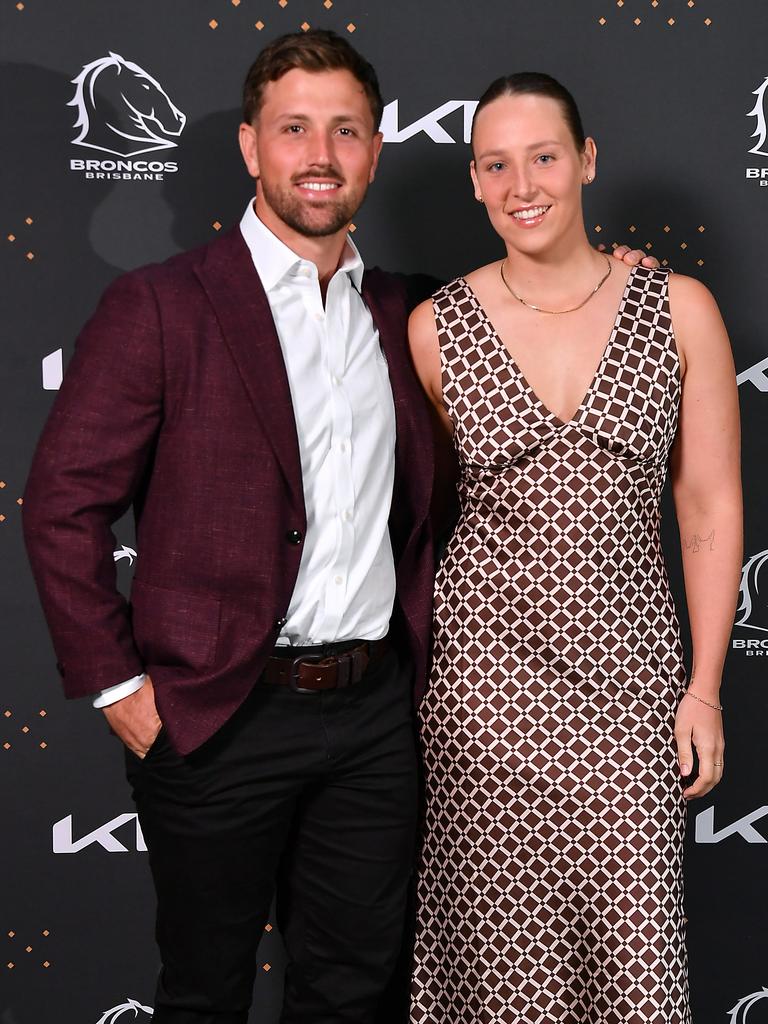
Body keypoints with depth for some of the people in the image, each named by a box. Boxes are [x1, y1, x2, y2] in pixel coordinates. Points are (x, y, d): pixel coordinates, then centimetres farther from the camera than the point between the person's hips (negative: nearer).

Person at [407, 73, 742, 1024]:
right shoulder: (436, 327, -2)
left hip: (626, 665, 0)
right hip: (484, 662, 0)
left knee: (632, 922, 4)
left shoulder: (679, 309, -2)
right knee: (498, 919, 8)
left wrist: (705, 688, 1)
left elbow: (710, 505, 1)